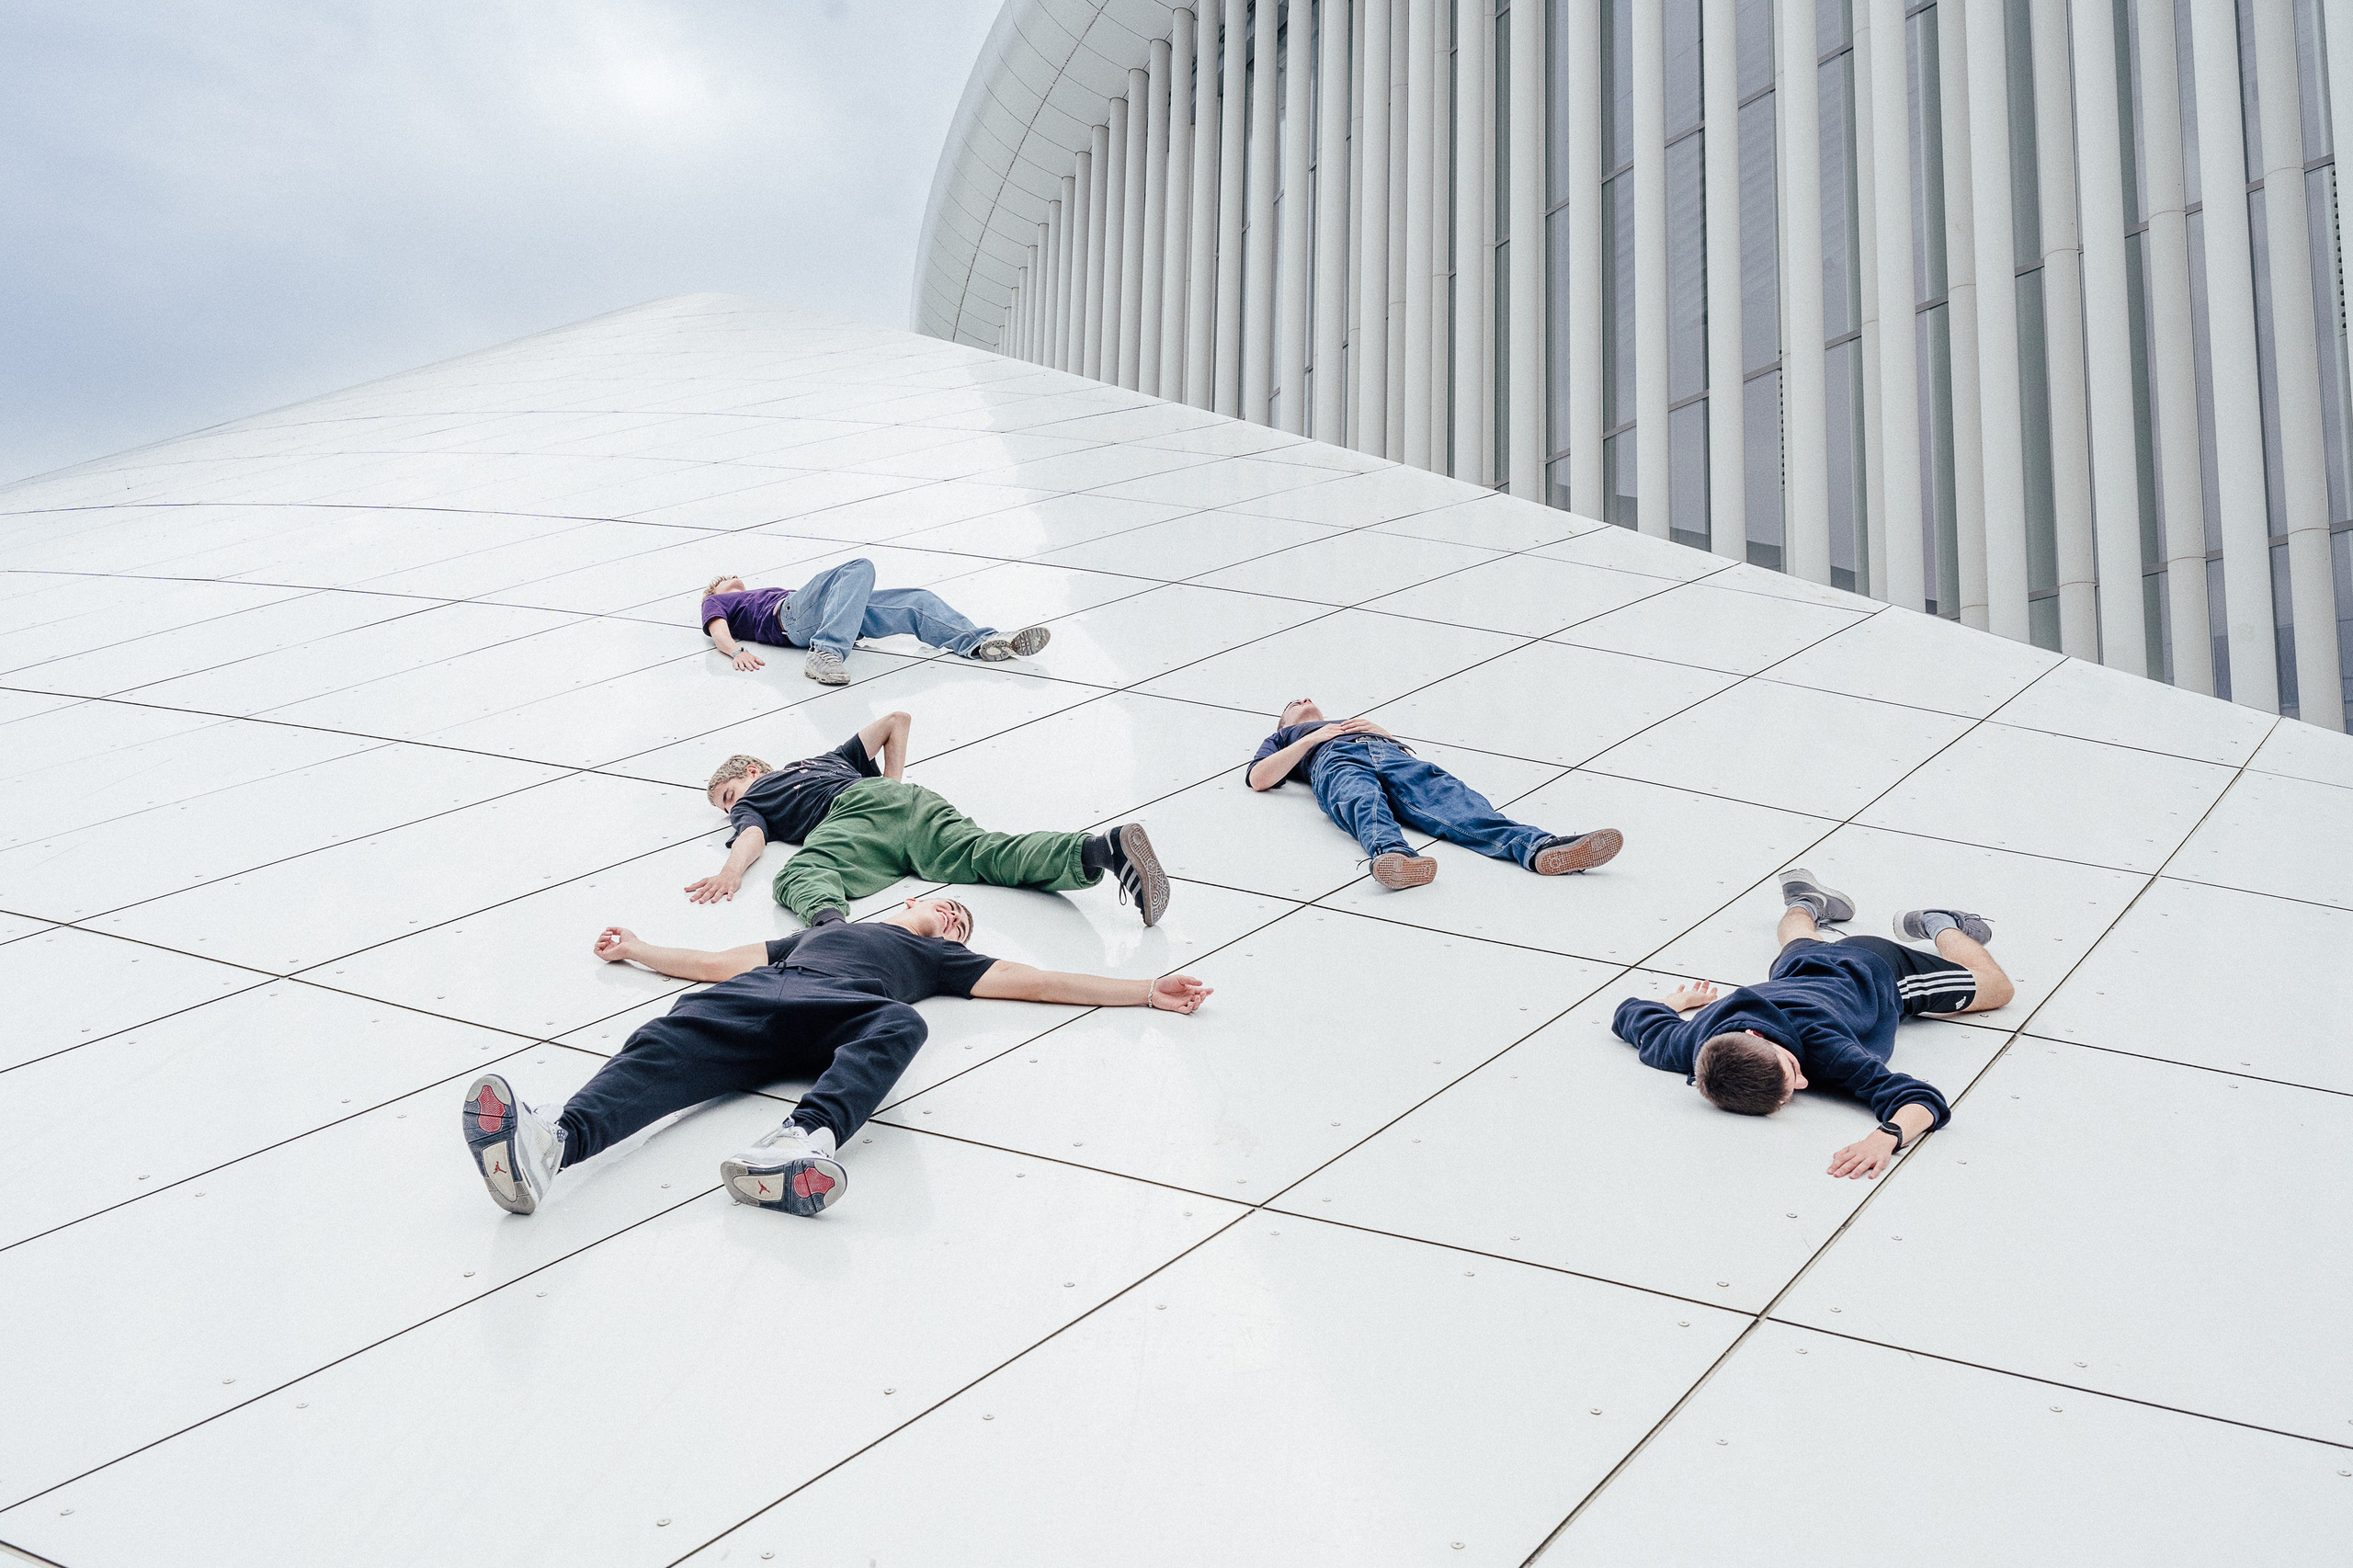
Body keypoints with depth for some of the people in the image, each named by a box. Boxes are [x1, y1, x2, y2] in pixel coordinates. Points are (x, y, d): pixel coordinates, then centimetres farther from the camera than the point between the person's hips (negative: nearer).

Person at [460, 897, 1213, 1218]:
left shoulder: (937, 958, 37)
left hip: (840, 1009, -2)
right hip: (756, 1001, 2)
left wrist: (1149, 991, 24)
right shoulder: (820, 930, 45)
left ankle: (803, 1141, -64)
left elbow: (1039, 981, 30)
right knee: (672, 1040, -31)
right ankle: (550, 1143, -58)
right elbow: (719, 963, 47)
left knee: (899, 1024, -39)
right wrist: (640, 950, 54)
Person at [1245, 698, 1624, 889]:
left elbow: (1411, 755, 34)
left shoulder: (1356, 723, 51)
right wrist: (1313, 737, 12)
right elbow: (1259, 778, 17)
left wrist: (1380, 731, 17)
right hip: (1336, 761, -2)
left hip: (1391, 753, 2)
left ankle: (1539, 847, -59)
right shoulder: (1284, 737, 42)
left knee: (1446, 795, -31)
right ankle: (1391, 853, -76)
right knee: (1363, 800, -41)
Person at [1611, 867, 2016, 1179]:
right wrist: (1680, 999, -4)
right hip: (1797, 968, 3)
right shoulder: (1686, 1048, -43)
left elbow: (1927, 1102, -54)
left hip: (1870, 969, -3)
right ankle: (1807, 903, 71)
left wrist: (1886, 1137, -74)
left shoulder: (1820, 1043, -51)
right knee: (1798, 941, 43)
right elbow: (1630, 1011, -23)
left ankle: (1940, 925, 46)